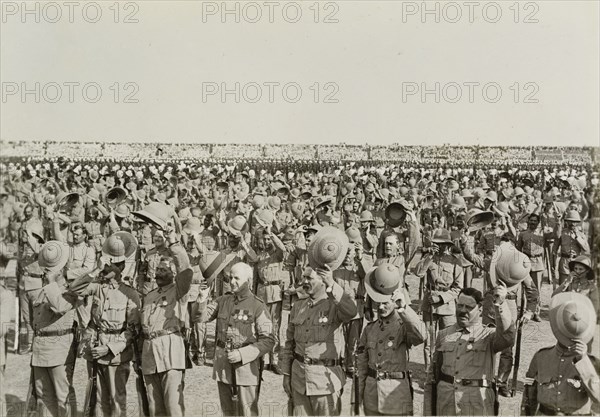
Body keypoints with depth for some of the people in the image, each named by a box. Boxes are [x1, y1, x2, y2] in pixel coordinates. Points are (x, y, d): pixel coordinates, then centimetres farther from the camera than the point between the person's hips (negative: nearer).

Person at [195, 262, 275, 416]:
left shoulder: (258, 306, -8)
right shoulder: (223, 301, 7)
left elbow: (268, 340, -10)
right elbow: (200, 317, 5)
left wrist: (242, 354, -18)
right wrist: (202, 300, -15)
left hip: (246, 365, -4)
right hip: (223, 364, 5)